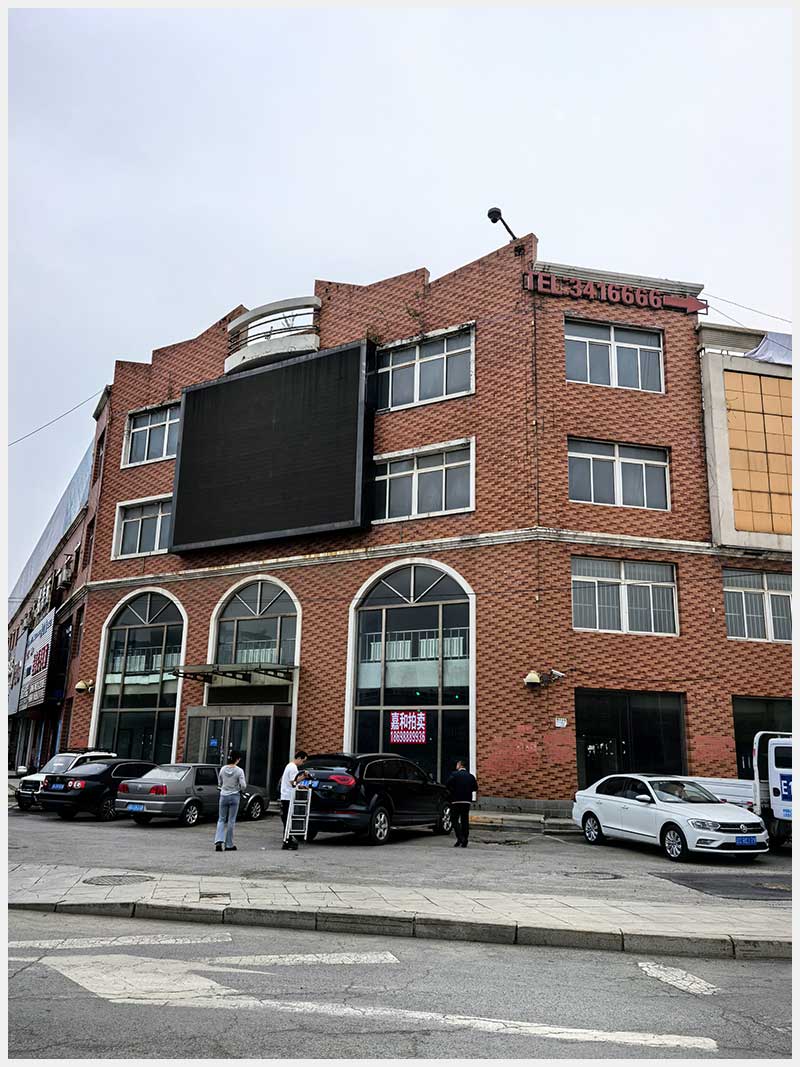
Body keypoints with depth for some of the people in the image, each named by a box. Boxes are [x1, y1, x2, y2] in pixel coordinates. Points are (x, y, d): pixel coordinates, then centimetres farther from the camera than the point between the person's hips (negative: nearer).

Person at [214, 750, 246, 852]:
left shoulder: (223, 769, 0)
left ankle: (218, 841, -6)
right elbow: (243, 785, -14)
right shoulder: (239, 771, -12)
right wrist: (241, 790, 7)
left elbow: (220, 782, 10)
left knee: (221, 819, 12)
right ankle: (229, 845, 12)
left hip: (223, 795, 3)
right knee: (231, 821, 6)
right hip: (234, 796, -3)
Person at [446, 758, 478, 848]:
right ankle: (465, 841, 8)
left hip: (456, 800, -4)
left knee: (455, 820, 3)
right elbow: (475, 788, 5)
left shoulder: (455, 774, -6)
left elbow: (447, 784, -15)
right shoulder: (471, 776, 7)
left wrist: (453, 790, 2)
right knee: (465, 821, 10)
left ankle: (460, 838, -12)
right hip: (467, 801, 4)